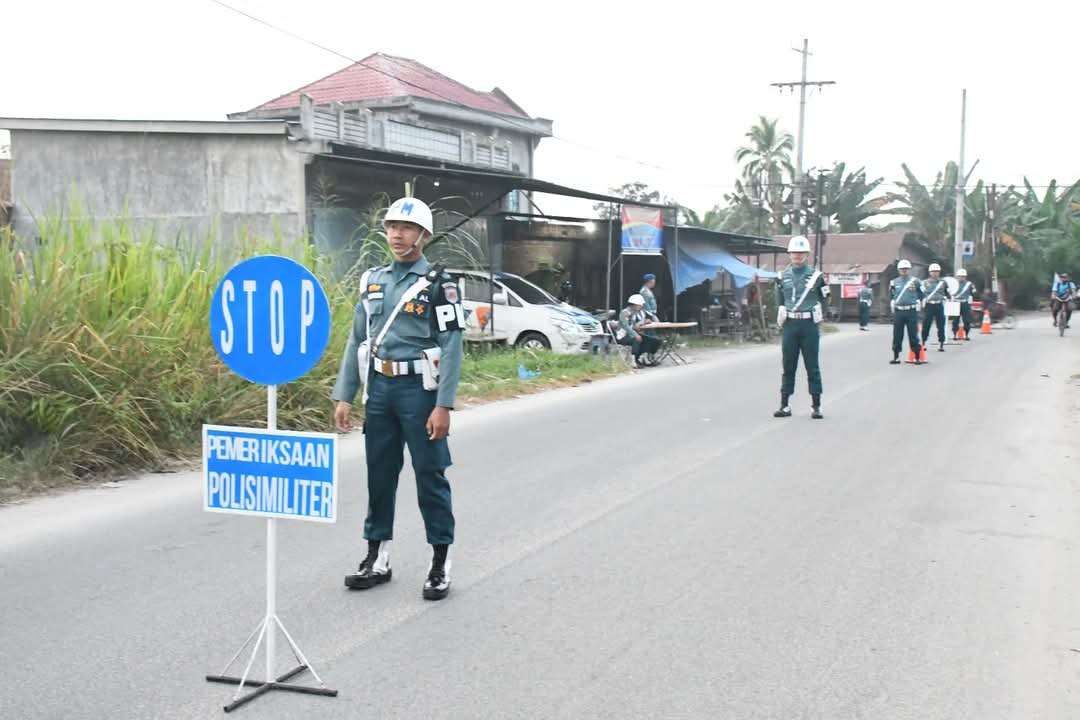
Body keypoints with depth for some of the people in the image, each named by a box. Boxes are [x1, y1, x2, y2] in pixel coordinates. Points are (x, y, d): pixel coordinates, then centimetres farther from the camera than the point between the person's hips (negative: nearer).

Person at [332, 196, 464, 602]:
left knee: (430, 476, 1)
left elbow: (451, 347, -11)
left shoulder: (438, 283, -5)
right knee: (379, 474, 11)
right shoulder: (373, 281, 11)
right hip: (379, 388, 5)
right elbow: (357, 341, 12)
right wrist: (344, 396, 7)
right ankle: (377, 558, 22)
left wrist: (443, 405, -17)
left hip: (419, 388, -5)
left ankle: (441, 563, 11)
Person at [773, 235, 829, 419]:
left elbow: (824, 298, 8)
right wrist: (781, 310, 1)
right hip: (789, 324, 2)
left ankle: (816, 406, 8)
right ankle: (784, 405, 11)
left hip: (809, 324, -2)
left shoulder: (816, 275, -1)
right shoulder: (783, 276, 7)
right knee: (788, 366, 6)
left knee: (812, 366, 2)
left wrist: (818, 312, -4)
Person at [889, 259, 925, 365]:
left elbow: (921, 296, 2)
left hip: (911, 311, -3)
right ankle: (896, 357, 12)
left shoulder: (915, 281, 2)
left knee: (913, 334, -2)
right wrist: (891, 289, -1)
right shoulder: (895, 282, 10)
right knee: (897, 335, 5)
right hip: (898, 311, 3)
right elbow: (891, 296, 17)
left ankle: (917, 357, 5)